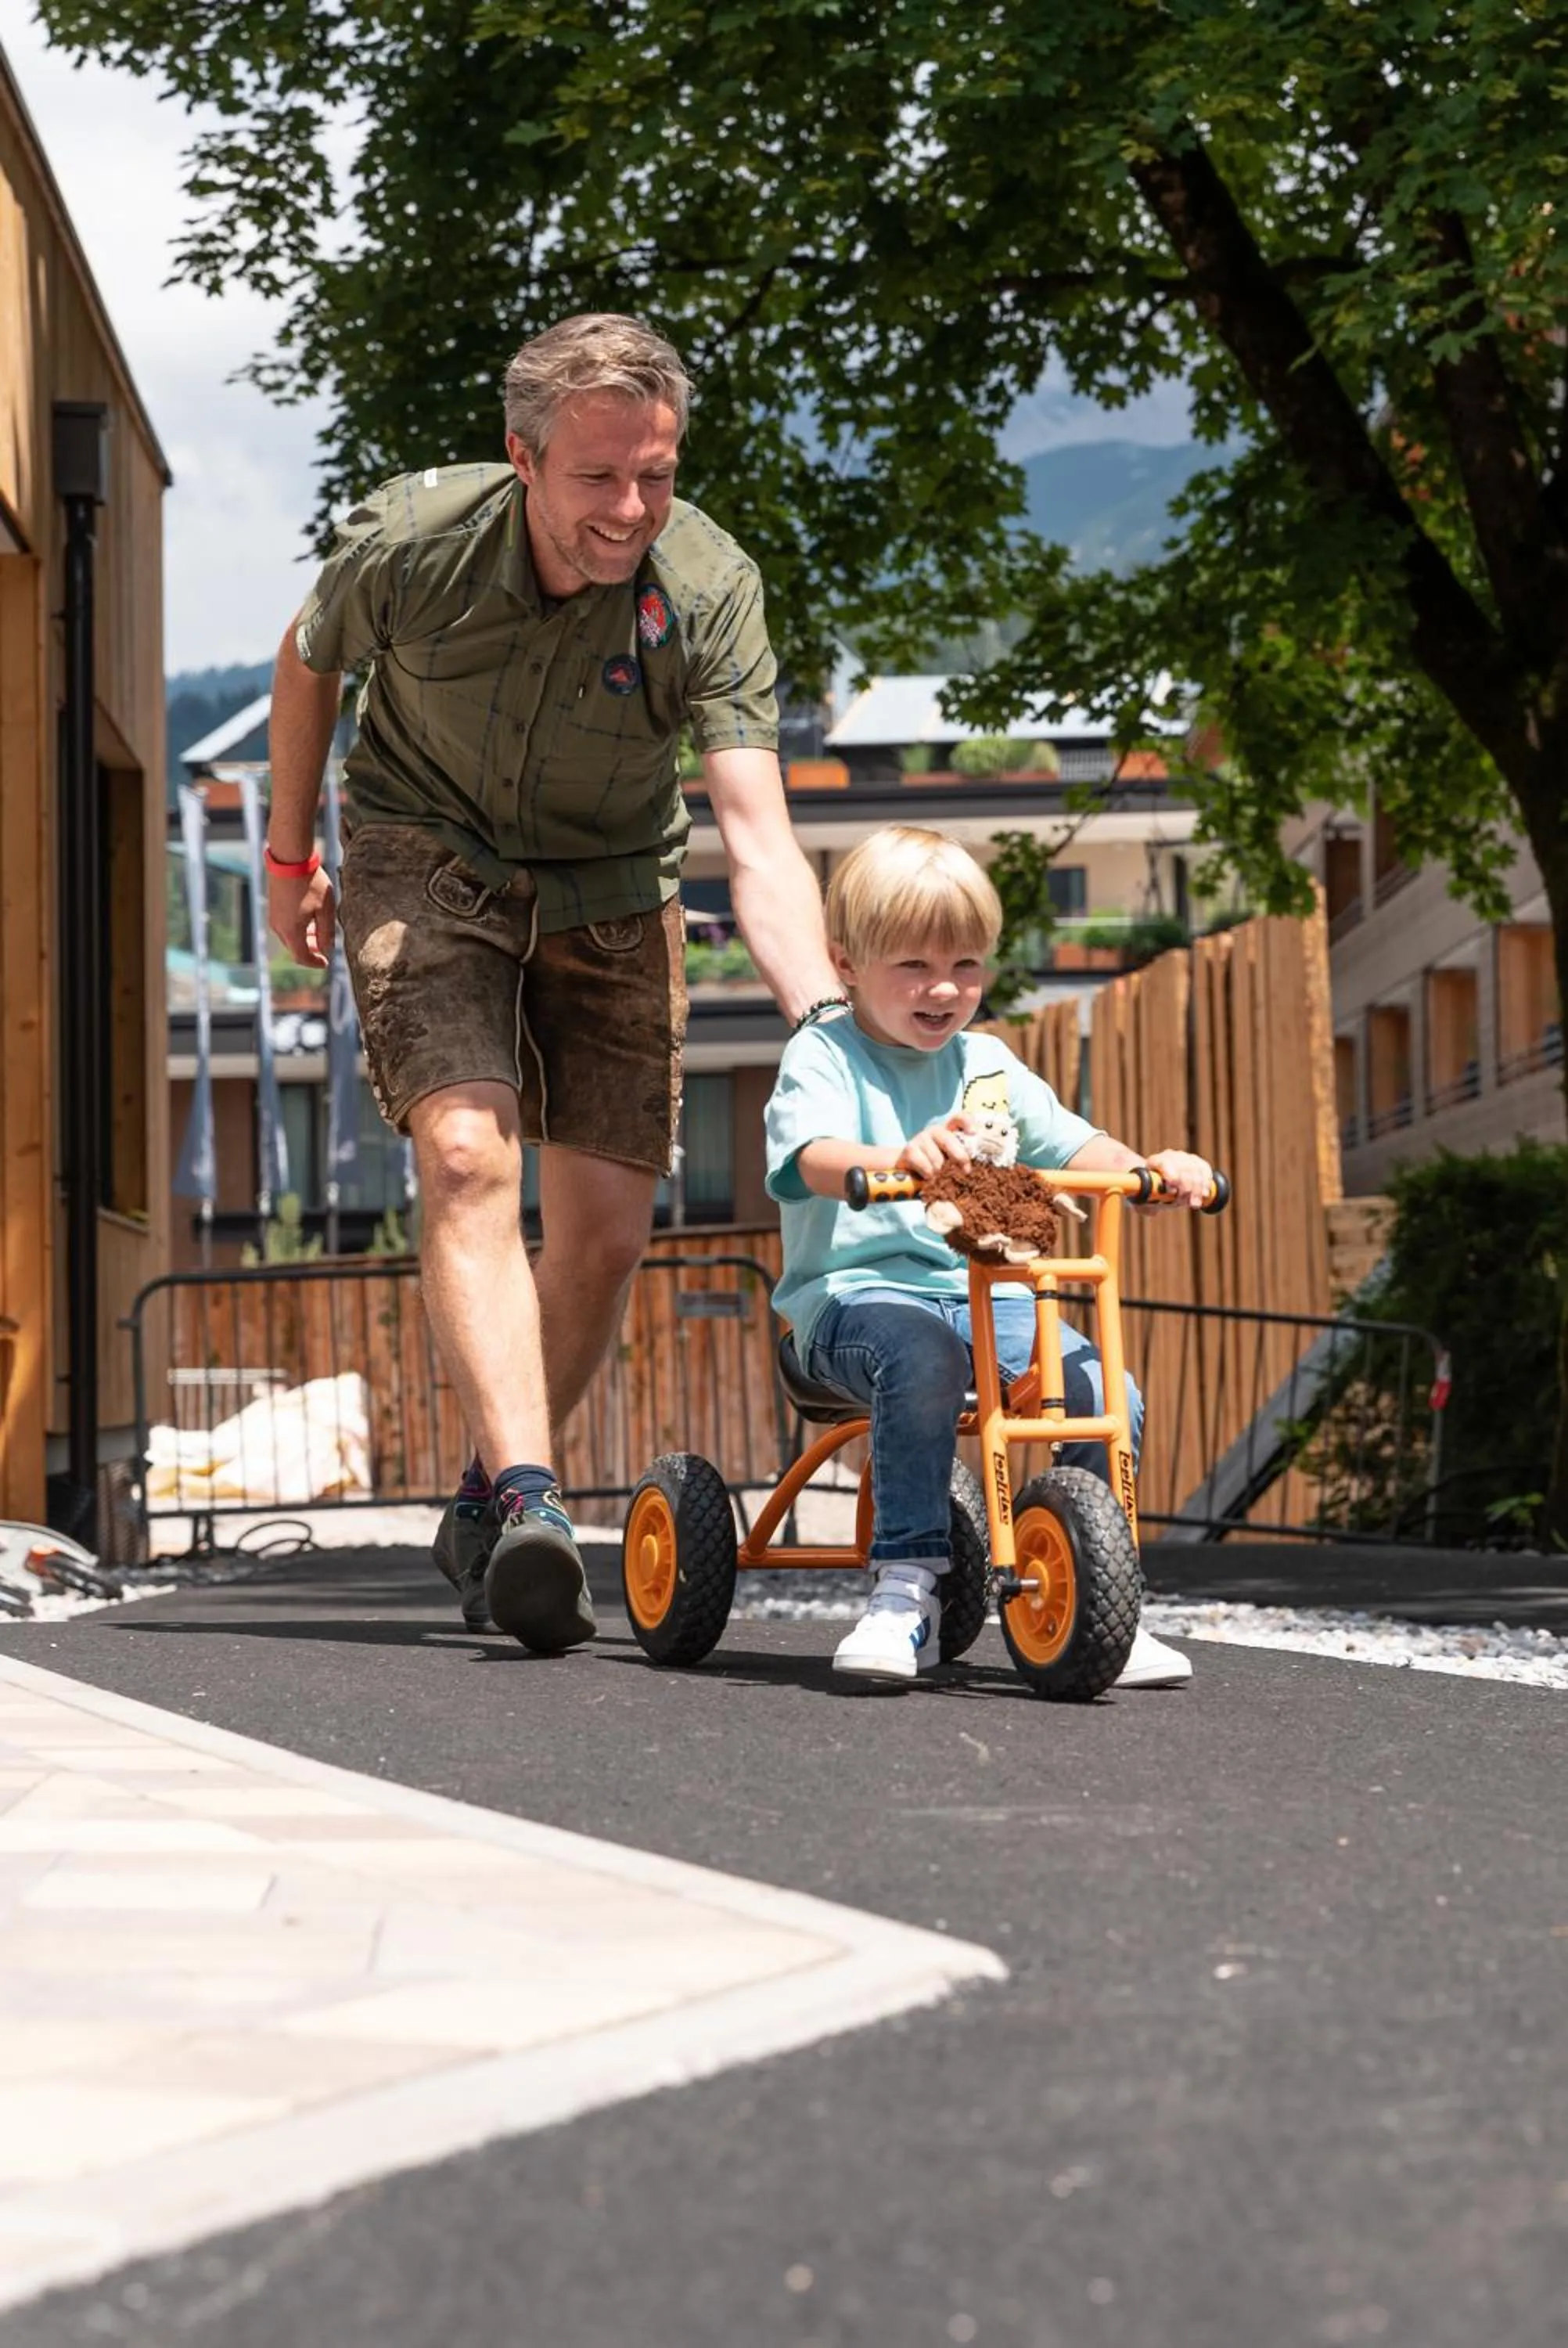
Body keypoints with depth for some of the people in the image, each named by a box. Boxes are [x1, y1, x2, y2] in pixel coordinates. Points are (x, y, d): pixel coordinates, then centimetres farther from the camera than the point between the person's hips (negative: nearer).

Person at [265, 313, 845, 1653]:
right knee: (469, 1157, -25)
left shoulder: (709, 593, -26)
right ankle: (530, 1502, -36)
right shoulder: (411, 543, -24)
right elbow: (311, 659, 0)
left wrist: (828, 1026, -48)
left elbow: (758, 840, -33)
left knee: (608, 1229, -1)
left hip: (609, 889, 2)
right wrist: (290, 855, 10)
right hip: (428, 864, -2)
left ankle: (484, 1509, 20)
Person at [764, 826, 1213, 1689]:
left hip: (985, 1291, 5)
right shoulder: (823, 1054, 0)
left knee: (1105, 1392, -19)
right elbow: (811, 1155, -21)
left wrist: (1146, 1167, -18)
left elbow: (1068, 1143, 6)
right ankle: (908, 1585, -32)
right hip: (855, 1289, -5)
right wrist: (899, 1159, -44)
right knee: (923, 1355, -39)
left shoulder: (985, 1064, 16)